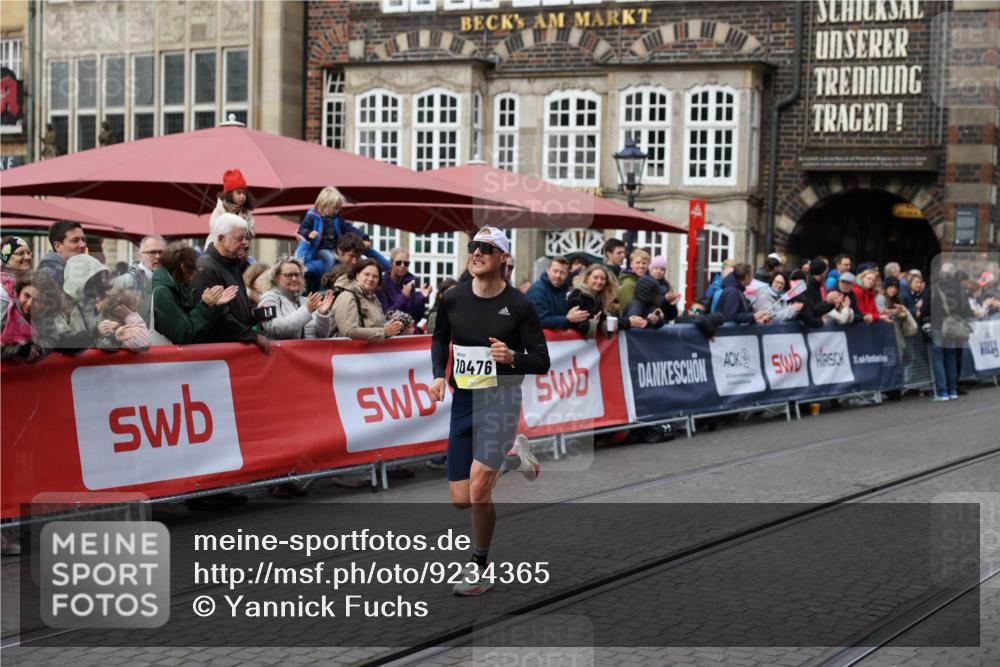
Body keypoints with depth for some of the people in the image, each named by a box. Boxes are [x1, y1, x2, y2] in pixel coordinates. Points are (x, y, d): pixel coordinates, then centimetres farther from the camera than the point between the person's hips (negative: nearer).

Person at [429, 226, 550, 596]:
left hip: (502, 400, -4)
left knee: (478, 486, -22)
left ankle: (478, 568, -3)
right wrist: (439, 375, 4)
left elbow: (541, 361, -4)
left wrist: (513, 357, -24)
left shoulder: (519, 305, -8)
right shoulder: (453, 299, 2)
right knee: (461, 499, 5)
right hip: (463, 401, 5)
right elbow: (440, 339, 21)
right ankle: (510, 456, 34)